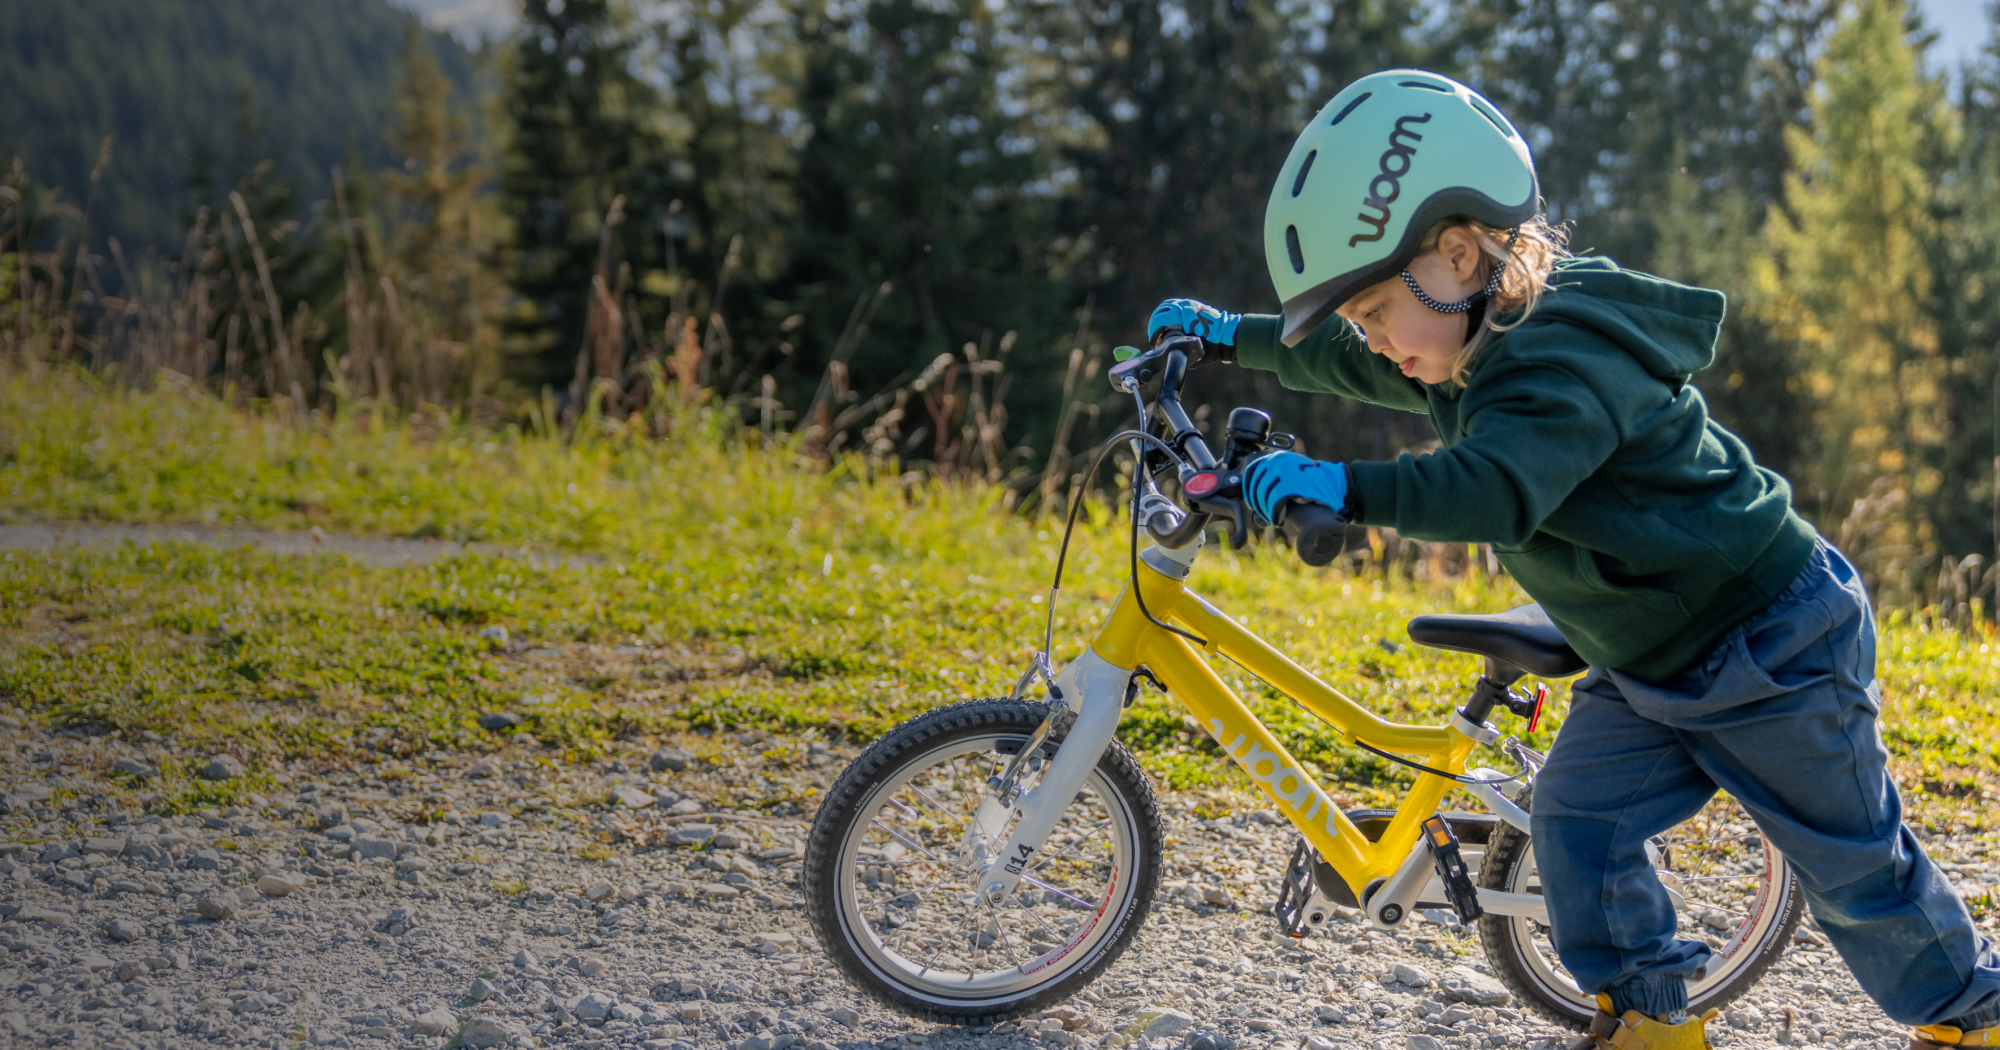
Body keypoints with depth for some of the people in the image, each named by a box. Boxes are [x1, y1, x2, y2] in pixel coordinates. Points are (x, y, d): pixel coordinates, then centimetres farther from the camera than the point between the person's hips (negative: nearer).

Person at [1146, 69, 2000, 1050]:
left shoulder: (1566, 361, -30)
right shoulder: (1474, 352, 2)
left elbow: (1499, 492, -47)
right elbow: (1340, 365, 21)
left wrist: (1344, 487, -52)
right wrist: (1228, 337, 26)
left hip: (1774, 644, -9)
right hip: (1649, 665, 9)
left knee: (1854, 867, 5)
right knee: (1576, 818, -1)